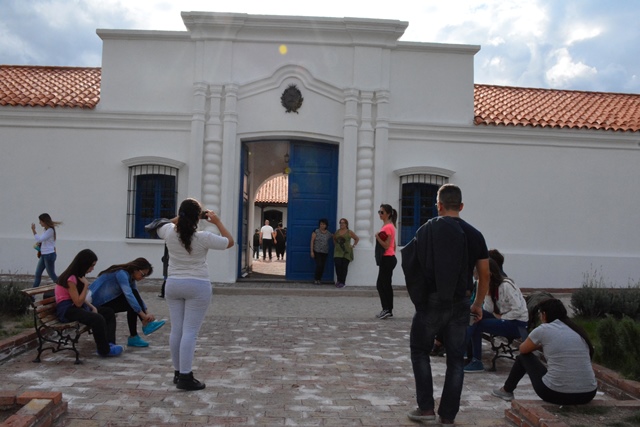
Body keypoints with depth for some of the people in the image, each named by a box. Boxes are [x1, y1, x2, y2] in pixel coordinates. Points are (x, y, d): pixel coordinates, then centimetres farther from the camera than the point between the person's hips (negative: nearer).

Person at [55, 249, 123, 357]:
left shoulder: (78, 275, 9)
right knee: (98, 319, -31)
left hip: (76, 306, 10)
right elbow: (78, 303, -21)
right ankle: (104, 349, -14)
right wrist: (86, 285, -19)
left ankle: (109, 344, -10)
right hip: (66, 310, -10)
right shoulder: (71, 279, -19)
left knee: (109, 312, 1)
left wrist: (92, 307, -2)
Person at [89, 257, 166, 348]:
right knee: (132, 303, -20)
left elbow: (138, 297, 9)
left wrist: (147, 313, -7)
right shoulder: (122, 273, -21)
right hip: (97, 304, -9)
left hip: (106, 301, 9)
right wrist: (143, 315, -33)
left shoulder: (130, 278, 7)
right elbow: (129, 295, -32)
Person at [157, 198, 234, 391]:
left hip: (173, 285, 5)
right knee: (190, 332, -4)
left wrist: (182, 216, 17)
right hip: (197, 287, -5)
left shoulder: (170, 233, -5)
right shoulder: (204, 238, -16)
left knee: (176, 330, 11)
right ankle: (185, 377, -4)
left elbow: (161, 225, 21)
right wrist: (218, 222, 4)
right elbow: (230, 242, -2)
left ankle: (178, 372, 21)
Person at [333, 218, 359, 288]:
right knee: (338, 265, -10)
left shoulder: (349, 232, 0)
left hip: (346, 252, -2)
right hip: (338, 252, 2)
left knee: (344, 267, -2)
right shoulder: (337, 232, 9)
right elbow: (334, 239, 27)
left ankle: (342, 282, 6)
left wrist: (353, 245, 3)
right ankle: (338, 280, 7)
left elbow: (357, 239, 10)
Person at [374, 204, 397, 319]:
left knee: (381, 284, -9)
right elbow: (393, 244, 21)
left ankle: (386, 309, -8)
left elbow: (386, 246, -19)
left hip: (387, 259, -10)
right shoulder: (388, 226, 16)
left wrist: (377, 237, -24)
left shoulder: (387, 227, -15)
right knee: (385, 285, 11)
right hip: (388, 259, 10)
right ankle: (388, 310, 14)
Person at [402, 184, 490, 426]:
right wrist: (478, 304, 15)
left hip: (432, 302, -2)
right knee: (456, 359, 11)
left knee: (420, 351, 15)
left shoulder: (428, 230, -5)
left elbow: (412, 265, -10)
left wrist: (418, 295, 3)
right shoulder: (474, 234, 4)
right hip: (460, 304, 3)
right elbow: (485, 274, 6)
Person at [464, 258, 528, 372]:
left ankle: (477, 362, -11)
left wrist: (501, 317, -16)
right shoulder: (491, 286, 5)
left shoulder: (506, 285, -20)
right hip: (503, 318, 8)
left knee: (477, 324, -19)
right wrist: (488, 293, -13)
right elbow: (488, 310, -1)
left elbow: (518, 310, -23)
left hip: (518, 324, -8)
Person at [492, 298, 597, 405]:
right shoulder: (578, 330, 9)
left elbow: (523, 349, 14)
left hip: (556, 394, -5)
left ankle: (507, 390, 40)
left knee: (524, 356, 22)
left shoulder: (543, 329, -4)